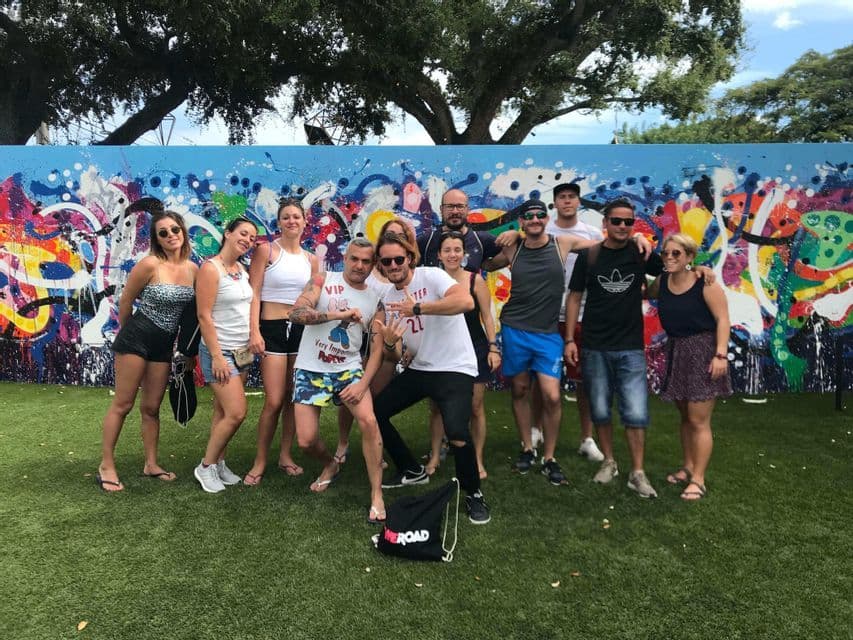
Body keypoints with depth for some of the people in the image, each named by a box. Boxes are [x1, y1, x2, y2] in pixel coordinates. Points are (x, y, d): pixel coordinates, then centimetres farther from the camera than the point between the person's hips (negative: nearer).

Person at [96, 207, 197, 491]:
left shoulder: (193, 269, 1)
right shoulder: (149, 264, -15)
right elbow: (125, 300, -4)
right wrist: (127, 330, 10)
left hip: (164, 344, 5)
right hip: (136, 338, -5)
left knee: (151, 407, 12)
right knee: (122, 404, 2)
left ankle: (151, 465, 23)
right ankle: (106, 466, 14)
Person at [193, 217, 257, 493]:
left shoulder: (242, 269, 10)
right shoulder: (211, 268, -13)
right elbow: (204, 316, -16)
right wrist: (217, 357, -18)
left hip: (242, 351, 7)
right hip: (220, 351, -7)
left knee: (223, 412, 11)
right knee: (236, 413, -11)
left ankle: (218, 463, 22)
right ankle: (206, 466, 7)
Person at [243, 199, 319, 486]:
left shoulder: (311, 260, 11)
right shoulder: (266, 250, -2)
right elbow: (254, 293, -7)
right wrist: (254, 332, -16)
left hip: (301, 330, 4)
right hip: (272, 329, -4)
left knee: (294, 397, 8)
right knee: (274, 401, -9)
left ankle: (285, 455, 23)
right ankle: (260, 461, 9)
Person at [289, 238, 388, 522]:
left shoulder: (374, 299, 1)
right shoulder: (323, 281, -6)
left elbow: (377, 348, -1)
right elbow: (297, 312, -22)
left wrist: (363, 383, -13)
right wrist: (339, 314, -30)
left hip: (348, 369, 1)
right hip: (311, 370, -1)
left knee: (369, 421, -22)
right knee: (306, 440, -5)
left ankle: (377, 495, -8)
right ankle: (330, 465, 32)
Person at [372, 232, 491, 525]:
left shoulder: (431, 276, -13)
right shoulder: (389, 298, 8)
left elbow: (466, 301, -34)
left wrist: (417, 308, -28)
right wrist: (391, 345, -10)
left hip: (455, 369, -8)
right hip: (418, 369, 8)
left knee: (456, 433, -27)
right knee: (375, 412, 9)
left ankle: (473, 494, 2)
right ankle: (412, 470, 29)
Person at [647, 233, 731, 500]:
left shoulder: (705, 283, -14)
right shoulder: (662, 281, 4)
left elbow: (722, 319, -15)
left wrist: (721, 355, -22)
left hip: (702, 352, -6)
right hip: (676, 352, 6)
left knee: (698, 420, -2)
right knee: (685, 415, 17)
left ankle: (698, 480, 6)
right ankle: (688, 467, 32)